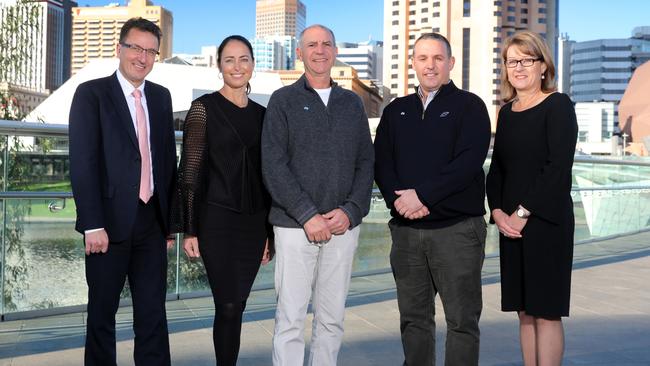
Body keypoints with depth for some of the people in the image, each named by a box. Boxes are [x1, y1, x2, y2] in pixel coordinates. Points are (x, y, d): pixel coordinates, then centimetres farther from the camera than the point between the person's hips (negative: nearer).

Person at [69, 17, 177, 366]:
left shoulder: (161, 96, 12)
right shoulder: (91, 93, -3)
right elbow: (82, 162, -10)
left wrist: (171, 218, 9)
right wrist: (93, 224, -16)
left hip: (152, 220, 4)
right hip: (110, 221, -4)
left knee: (153, 311, 7)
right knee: (102, 311, 9)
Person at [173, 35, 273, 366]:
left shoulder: (261, 114, 12)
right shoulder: (204, 108, -3)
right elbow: (190, 170, -5)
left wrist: (269, 231, 13)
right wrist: (189, 229, -10)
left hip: (253, 222, 5)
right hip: (217, 219, -4)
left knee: (235, 306, 8)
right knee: (228, 306, -6)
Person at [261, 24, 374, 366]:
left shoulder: (352, 103, 13)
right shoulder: (283, 100, 3)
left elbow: (366, 162, 9)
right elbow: (273, 165, -6)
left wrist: (351, 211, -6)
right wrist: (307, 215, -13)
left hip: (344, 225, 3)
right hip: (295, 225, -3)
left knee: (332, 318, 8)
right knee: (291, 317, -1)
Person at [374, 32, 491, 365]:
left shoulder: (469, 106, 2)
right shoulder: (395, 111, 15)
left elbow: (469, 162, -11)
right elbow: (381, 163, 7)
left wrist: (422, 195, -16)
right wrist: (398, 199, -11)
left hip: (457, 227, -4)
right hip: (406, 228, 4)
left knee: (462, 319, 0)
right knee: (414, 318, 10)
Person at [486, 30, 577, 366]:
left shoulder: (558, 106, -6)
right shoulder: (507, 112, 13)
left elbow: (559, 167, -14)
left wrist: (523, 213, -15)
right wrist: (498, 211, -2)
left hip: (546, 221, -6)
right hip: (510, 223, 6)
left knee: (546, 312, 0)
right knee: (525, 312, 10)